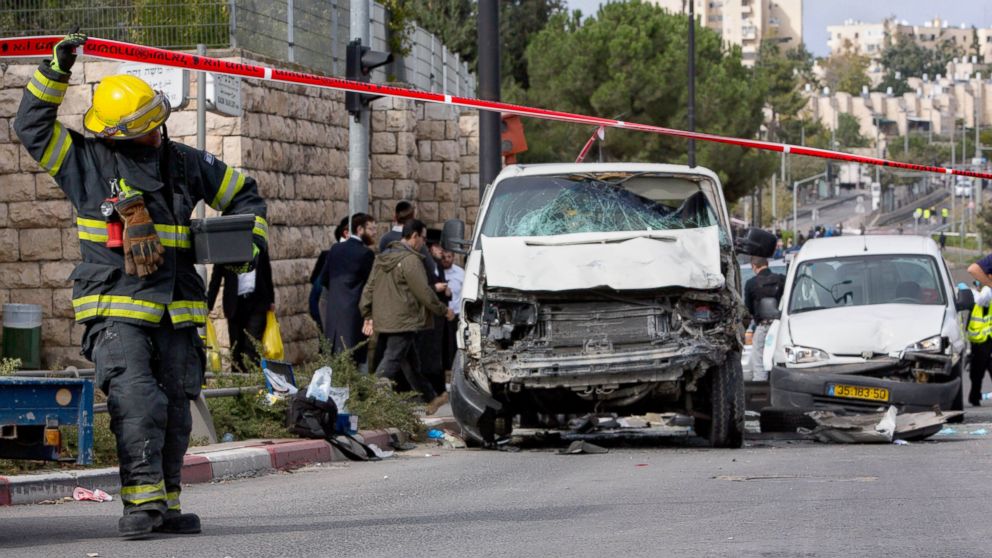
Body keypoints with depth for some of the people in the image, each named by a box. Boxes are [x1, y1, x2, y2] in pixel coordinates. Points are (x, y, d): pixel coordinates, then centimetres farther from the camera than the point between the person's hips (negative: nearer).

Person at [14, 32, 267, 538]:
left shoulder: (184, 163, 12)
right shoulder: (86, 161, 3)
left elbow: (242, 193, 24)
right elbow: (32, 124, 1)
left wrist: (252, 238, 8)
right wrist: (56, 72, -6)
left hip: (176, 314, 4)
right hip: (115, 310, -4)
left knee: (174, 412, 6)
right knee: (136, 401, -20)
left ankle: (164, 505, 15)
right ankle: (142, 500, -22)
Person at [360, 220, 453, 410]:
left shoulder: (382, 258, 13)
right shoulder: (410, 260, -15)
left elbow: (369, 288, 14)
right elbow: (424, 292, -14)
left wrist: (368, 316, 17)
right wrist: (443, 310, -1)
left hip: (383, 321, 9)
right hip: (403, 322, -9)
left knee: (412, 364, 18)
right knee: (390, 364, -11)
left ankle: (431, 400, 30)